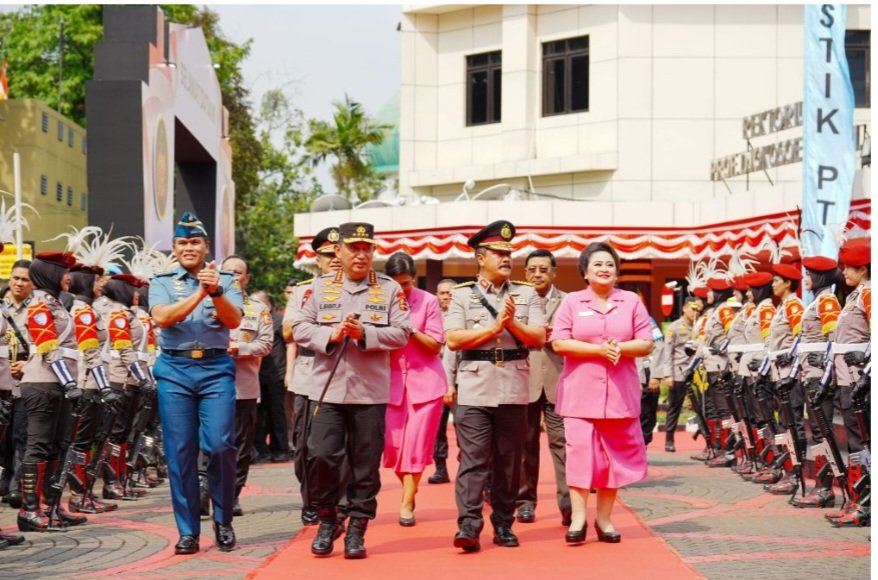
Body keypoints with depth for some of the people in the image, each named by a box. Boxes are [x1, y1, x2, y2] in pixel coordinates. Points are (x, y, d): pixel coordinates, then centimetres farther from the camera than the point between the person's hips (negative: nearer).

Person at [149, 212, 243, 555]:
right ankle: (188, 531, 7)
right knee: (179, 451, 0)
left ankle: (223, 521, 7)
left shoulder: (226, 281, 9)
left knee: (220, 444, -11)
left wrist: (216, 293, -25)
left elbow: (234, 321, -7)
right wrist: (199, 294, -19)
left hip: (216, 368, -1)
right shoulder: (162, 283, 10)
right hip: (174, 369, 1)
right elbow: (162, 317, -10)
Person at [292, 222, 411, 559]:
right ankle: (327, 520, 15)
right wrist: (330, 335, -14)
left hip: (371, 392, 0)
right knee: (320, 456, -5)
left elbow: (401, 334, -2)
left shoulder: (390, 290, 5)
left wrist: (365, 333, -15)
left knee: (366, 463, 3)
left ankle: (357, 529, 13)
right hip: (327, 389, 0)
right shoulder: (320, 287, 7)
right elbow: (300, 328, 3)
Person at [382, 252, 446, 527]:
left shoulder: (428, 301, -4)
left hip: (425, 381, -2)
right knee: (393, 445, 1)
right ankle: (409, 489, 26)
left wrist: (411, 329, -20)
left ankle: (407, 503, 6)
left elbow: (435, 345, -5)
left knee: (416, 444, -3)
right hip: (393, 380, 2)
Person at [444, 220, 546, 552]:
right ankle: (468, 526, -10)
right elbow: (452, 340, -6)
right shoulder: (462, 295, 5)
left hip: (514, 391, 2)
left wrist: (512, 323, -13)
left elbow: (538, 338, 2)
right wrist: (494, 326, -10)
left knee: (509, 461, 7)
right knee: (473, 460, -7)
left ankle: (504, 525, 15)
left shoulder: (527, 294, 10)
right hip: (474, 391, -2)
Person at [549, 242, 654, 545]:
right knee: (580, 452, -9)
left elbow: (646, 344, 5)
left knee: (615, 455, 5)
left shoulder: (631, 301, 8)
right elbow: (559, 342, -5)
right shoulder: (572, 302, 5)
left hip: (620, 393, 2)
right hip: (580, 392, -2)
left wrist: (620, 348, -15)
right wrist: (599, 350, -15)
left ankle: (604, 517, 13)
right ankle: (578, 517, -5)